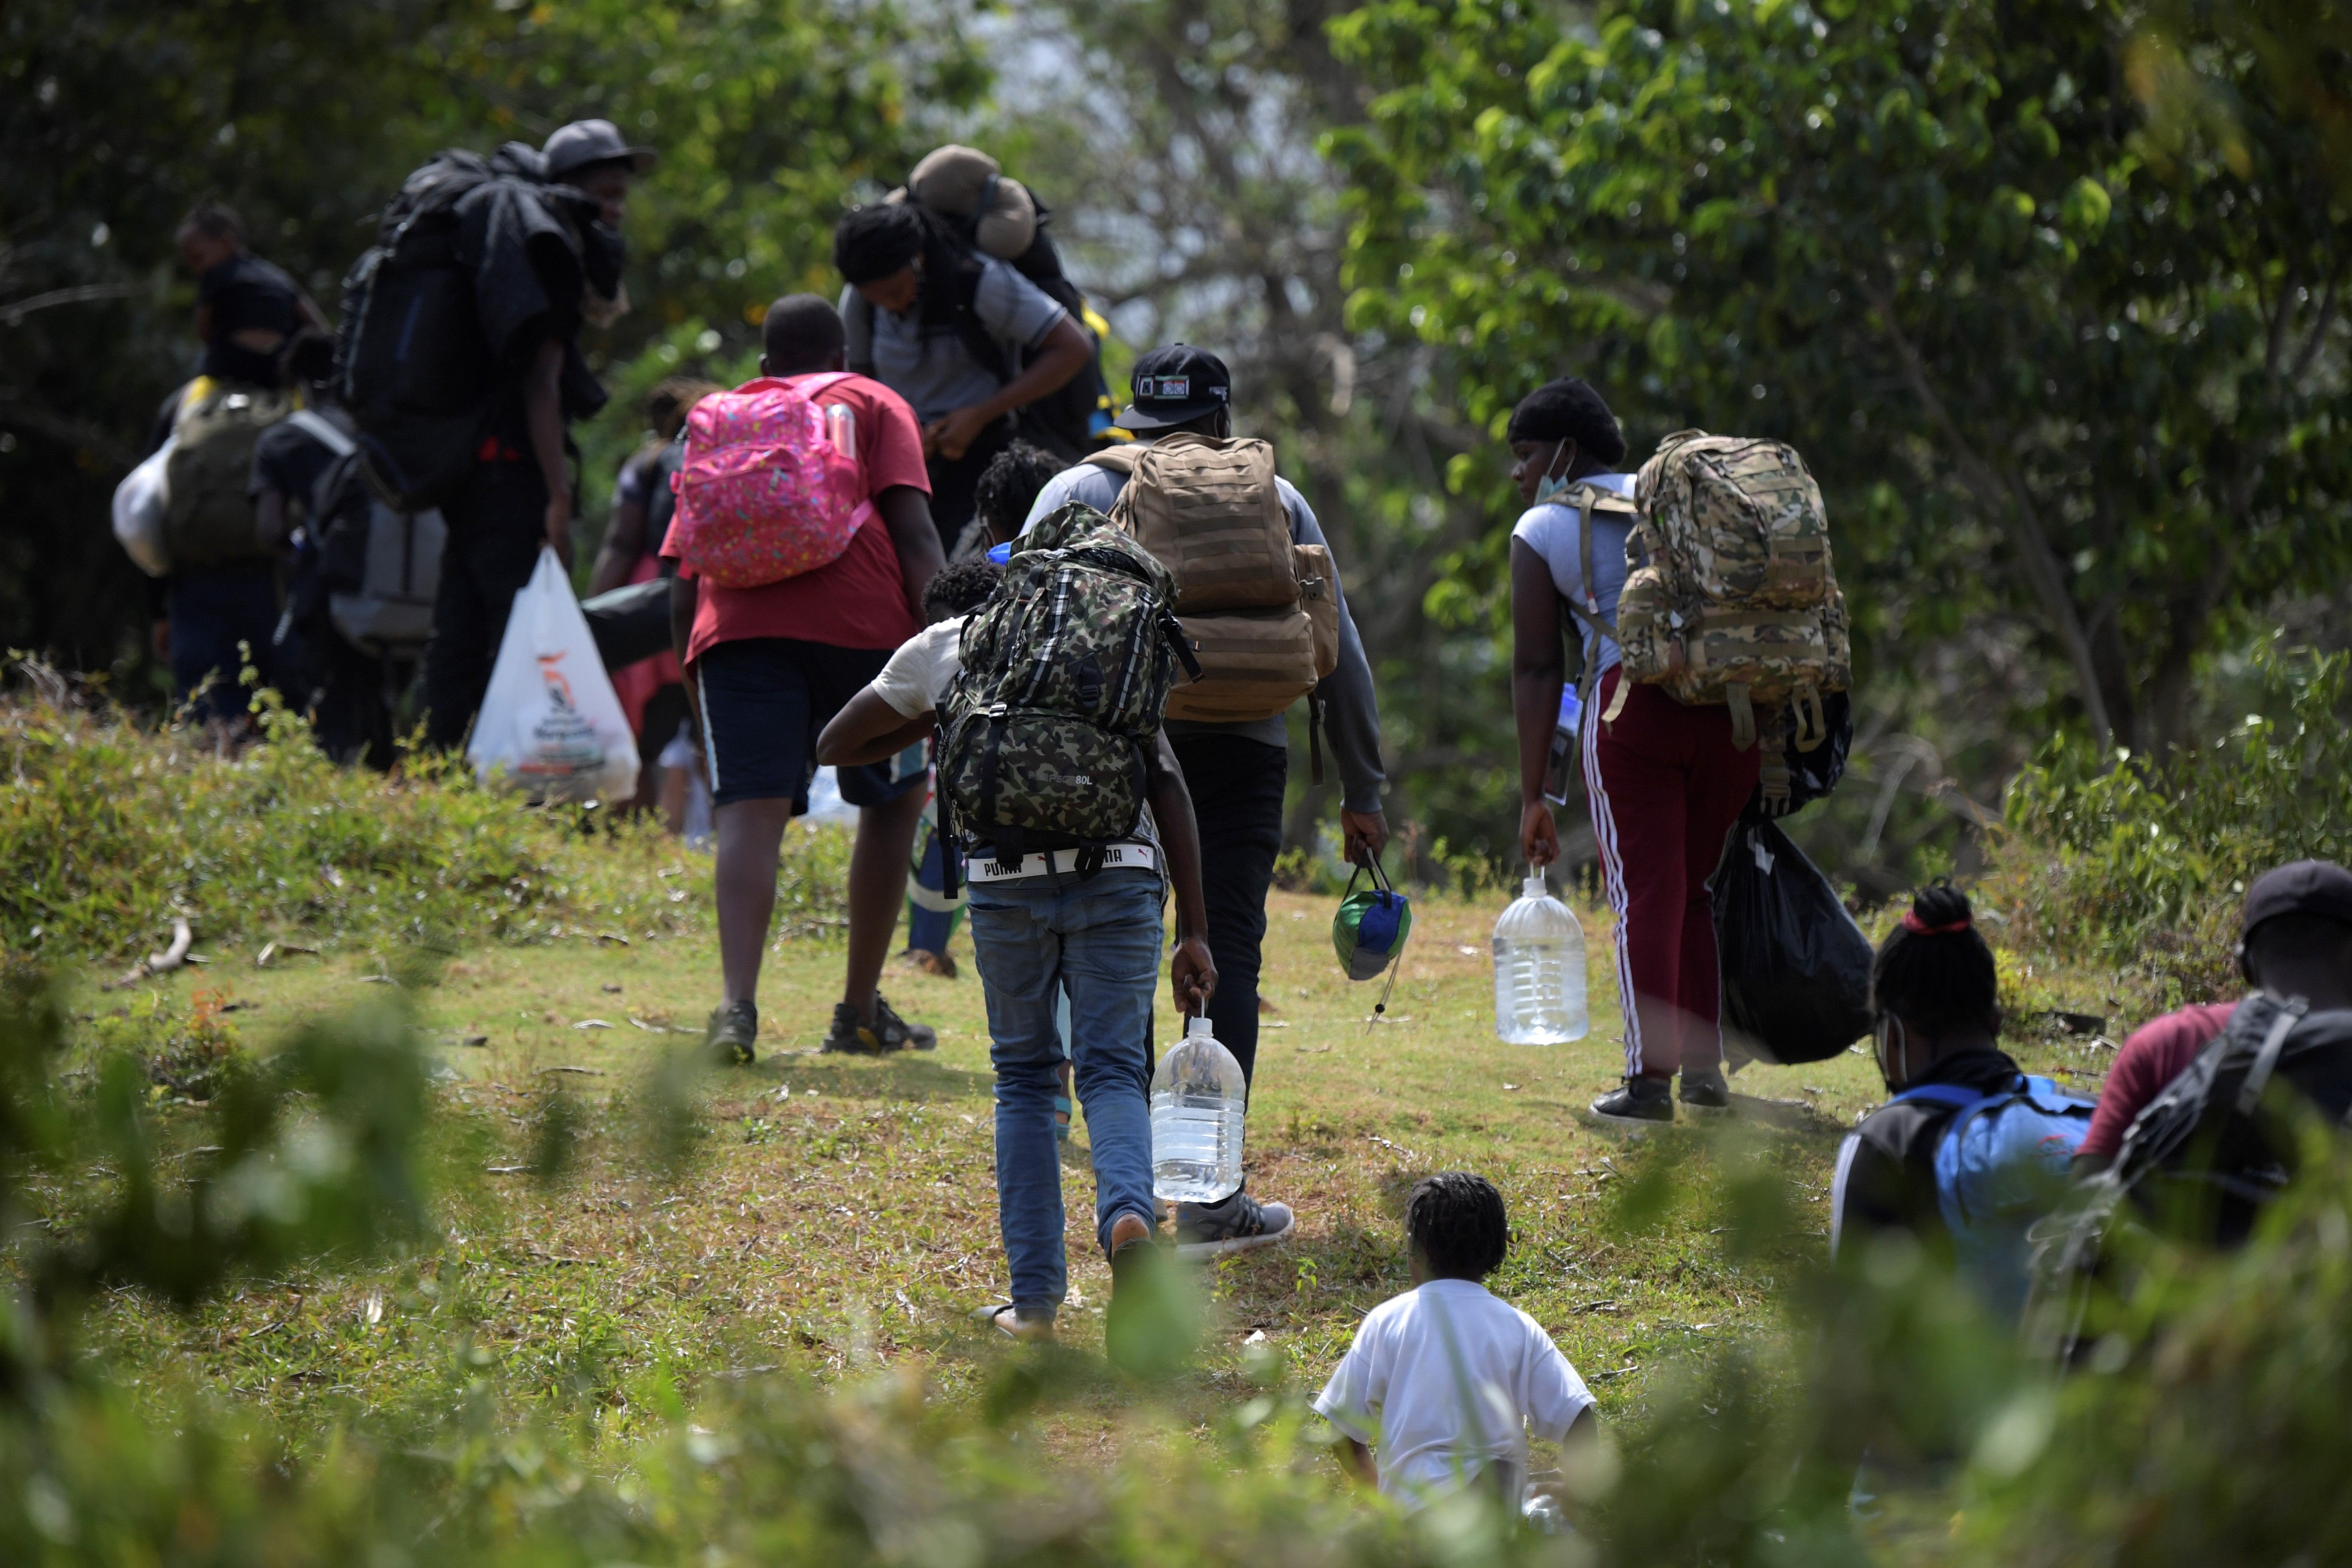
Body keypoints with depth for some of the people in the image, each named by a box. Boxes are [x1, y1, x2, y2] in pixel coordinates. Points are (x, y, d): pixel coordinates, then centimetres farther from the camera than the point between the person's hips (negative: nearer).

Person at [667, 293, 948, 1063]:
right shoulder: (873, 405, 21)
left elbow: (682, 582, 24)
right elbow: (911, 528, 3)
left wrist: (698, 701, 29)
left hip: (735, 624, 2)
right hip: (861, 619, -2)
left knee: (752, 811, -8)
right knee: (893, 799, 17)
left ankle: (737, 1002, -29)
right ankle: (860, 1012, 18)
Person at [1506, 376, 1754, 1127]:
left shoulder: (1542, 530, 7)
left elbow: (1536, 671, 3)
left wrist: (1533, 796, 5)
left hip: (1631, 706, -5)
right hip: (1727, 700, 5)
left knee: (1644, 892, -1)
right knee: (1692, 887, 17)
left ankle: (1650, 1079, -5)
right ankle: (1704, 1066, 17)